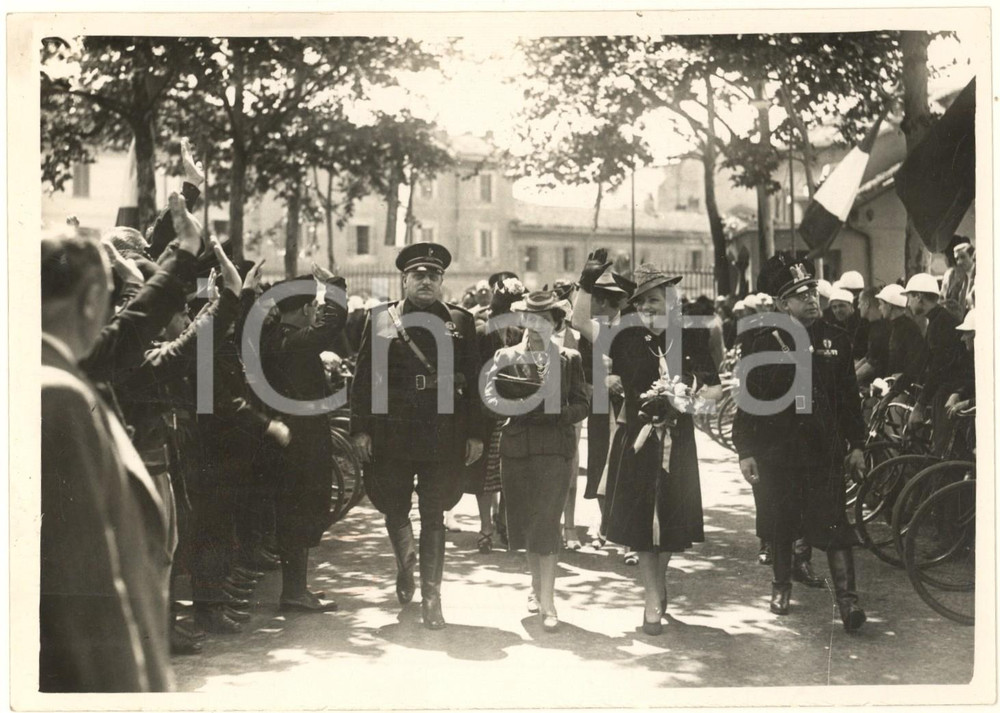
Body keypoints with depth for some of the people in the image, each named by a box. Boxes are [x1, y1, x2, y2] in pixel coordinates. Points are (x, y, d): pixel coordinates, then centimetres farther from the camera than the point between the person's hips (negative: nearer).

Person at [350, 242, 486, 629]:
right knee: (394, 509, 12)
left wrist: (476, 433, 0)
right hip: (391, 434, 1)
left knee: (434, 517, 2)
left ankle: (431, 597, 10)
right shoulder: (380, 318, 6)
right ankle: (405, 564, 41)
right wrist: (360, 428, -4)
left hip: (443, 435, -1)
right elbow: (364, 376, 3)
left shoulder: (461, 321, 6)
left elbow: (474, 380, 5)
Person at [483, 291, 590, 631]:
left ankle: (547, 603, -5)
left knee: (545, 524, -8)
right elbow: (490, 396, -4)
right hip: (517, 447, 2)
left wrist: (555, 413, -14)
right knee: (527, 524, 10)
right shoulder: (506, 357, 7)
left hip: (555, 449, -2)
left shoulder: (569, 359, 7)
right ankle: (538, 587, 30)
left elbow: (582, 404, 4)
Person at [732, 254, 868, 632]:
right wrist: (745, 451, -5)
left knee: (833, 522, -6)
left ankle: (847, 597, -4)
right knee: (781, 522, 12)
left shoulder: (836, 339, 2)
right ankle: (781, 585, 31)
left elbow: (849, 396, 7)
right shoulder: (766, 342, -3)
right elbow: (749, 397, -2)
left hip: (825, 450, 0)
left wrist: (856, 443, 5)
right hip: (777, 450, 0)